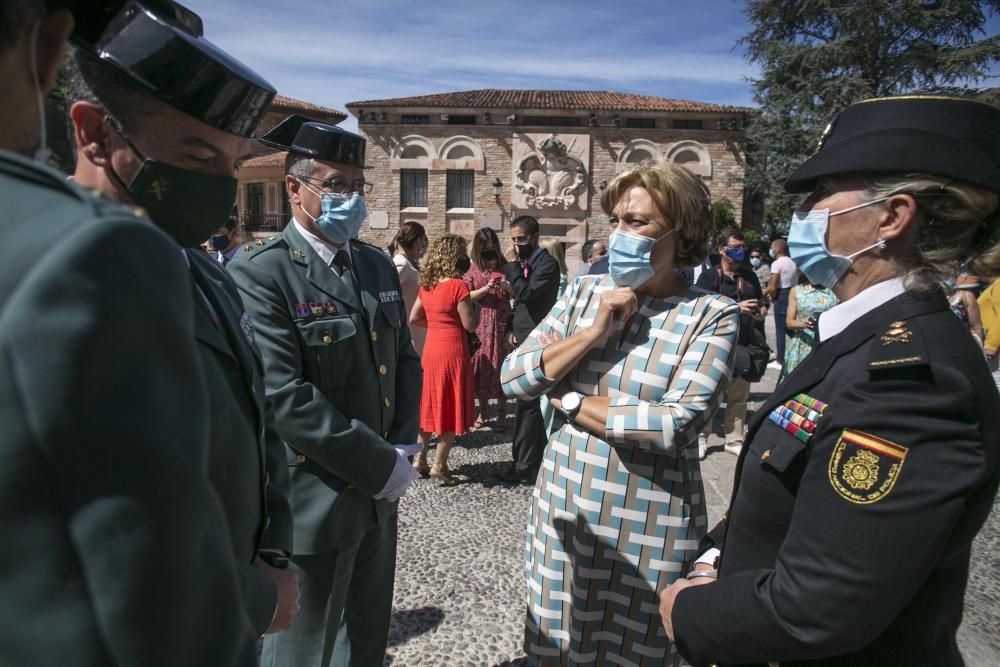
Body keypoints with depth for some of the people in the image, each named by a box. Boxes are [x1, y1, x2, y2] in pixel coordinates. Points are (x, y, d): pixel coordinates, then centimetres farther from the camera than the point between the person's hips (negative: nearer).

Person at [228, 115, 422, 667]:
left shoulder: (378, 265, 8)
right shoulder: (260, 273, -16)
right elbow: (283, 396, -24)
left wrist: (402, 445, -3)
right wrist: (381, 464, -19)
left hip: (378, 494, 7)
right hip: (313, 500, -7)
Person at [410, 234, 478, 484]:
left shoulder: (426, 285, 5)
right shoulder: (458, 285, -15)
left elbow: (414, 319, 10)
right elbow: (470, 324, -13)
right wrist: (475, 304, 2)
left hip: (431, 351, 7)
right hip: (453, 352, -7)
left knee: (430, 405, 17)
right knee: (451, 408, 4)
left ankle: (420, 459, 22)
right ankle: (439, 465, 9)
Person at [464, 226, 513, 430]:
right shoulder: (473, 270, 5)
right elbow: (466, 297, -1)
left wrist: (507, 286, -20)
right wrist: (486, 289, -15)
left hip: (501, 325, -1)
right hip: (480, 325, 2)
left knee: (500, 367, 1)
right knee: (481, 367, 7)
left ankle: (502, 414, 12)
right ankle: (482, 412, 21)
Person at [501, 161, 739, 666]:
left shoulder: (712, 315, -11)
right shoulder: (584, 291, 1)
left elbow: (676, 425, -22)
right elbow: (513, 378, -4)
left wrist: (569, 403, -12)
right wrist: (595, 331, -16)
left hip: (649, 529, -4)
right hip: (562, 511, 4)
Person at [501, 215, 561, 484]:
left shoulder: (547, 264, -12)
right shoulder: (524, 262, 15)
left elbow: (526, 294, -23)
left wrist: (512, 264, -16)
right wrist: (511, 328, 11)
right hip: (522, 340, 9)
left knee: (526, 404, -7)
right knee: (532, 404, 16)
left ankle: (525, 466, 1)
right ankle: (534, 459, 27)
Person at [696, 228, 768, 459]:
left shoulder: (749, 276, 15)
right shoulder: (709, 276, -3)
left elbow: (761, 302, 26)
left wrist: (762, 311, 2)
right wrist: (736, 308, -23)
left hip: (744, 346, 5)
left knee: (739, 397, 11)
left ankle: (734, 440, 22)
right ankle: (701, 438, 14)